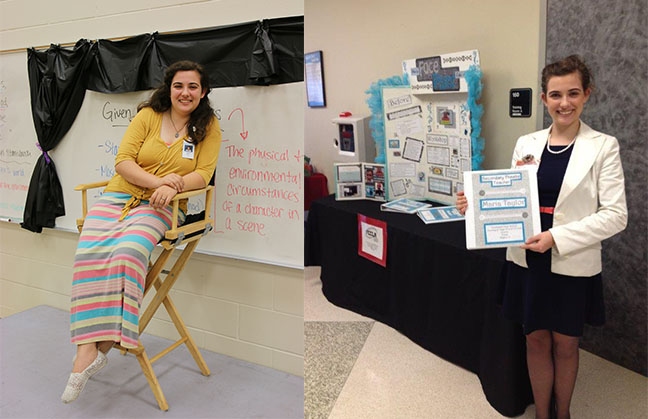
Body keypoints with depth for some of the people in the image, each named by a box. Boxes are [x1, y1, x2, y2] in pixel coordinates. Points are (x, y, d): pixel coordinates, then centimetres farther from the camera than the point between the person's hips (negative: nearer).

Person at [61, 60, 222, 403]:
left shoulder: (209, 127, 8)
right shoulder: (148, 115, 9)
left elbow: (203, 174, 1)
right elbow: (123, 160, 1)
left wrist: (175, 184, -19)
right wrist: (156, 181, -15)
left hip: (161, 208, -2)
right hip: (118, 196, 2)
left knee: (128, 250, -32)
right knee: (90, 251, -26)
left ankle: (103, 345, -25)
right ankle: (87, 347, -28)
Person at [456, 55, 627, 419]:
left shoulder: (603, 146, -6)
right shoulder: (527, 144, 3)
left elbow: (615, 214, -10)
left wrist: (557, 236, -21)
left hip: (573, 265, -2)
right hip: (528, 260, 3)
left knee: (565, 345, 15)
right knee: (536, 340, 14)